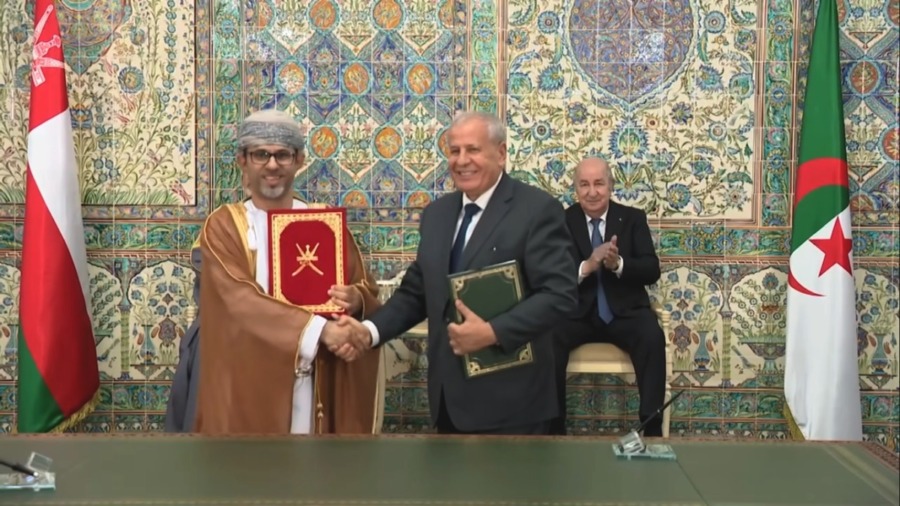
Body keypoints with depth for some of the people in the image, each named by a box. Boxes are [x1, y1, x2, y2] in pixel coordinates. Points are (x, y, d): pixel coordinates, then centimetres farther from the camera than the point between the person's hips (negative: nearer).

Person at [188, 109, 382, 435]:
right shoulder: (223, 227, -2)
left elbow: (367, 291, 6)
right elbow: (240, 300, -15)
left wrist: (356, 300, -17)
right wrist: (317, 328, -26)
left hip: (314, 383, 2)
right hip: (248, 386, -2)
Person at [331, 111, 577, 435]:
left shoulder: (537, 209, -8)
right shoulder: (436, 213, 12)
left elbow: (560, 293, -15)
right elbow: (415, 291, 14)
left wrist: (493, 333, -23)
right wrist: (371, 330, -3)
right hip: (449, 395, 6)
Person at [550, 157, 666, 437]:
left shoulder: (633, 218, 6)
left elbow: (652, 271, -3)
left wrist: (618, 264, -24)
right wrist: (586, 267, -25)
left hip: (625, 311, 0)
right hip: (577, 312, 0)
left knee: (653, 338, -30)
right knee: (548, 341, -30)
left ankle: (652, 427, -20)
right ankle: (553, 427, -17)